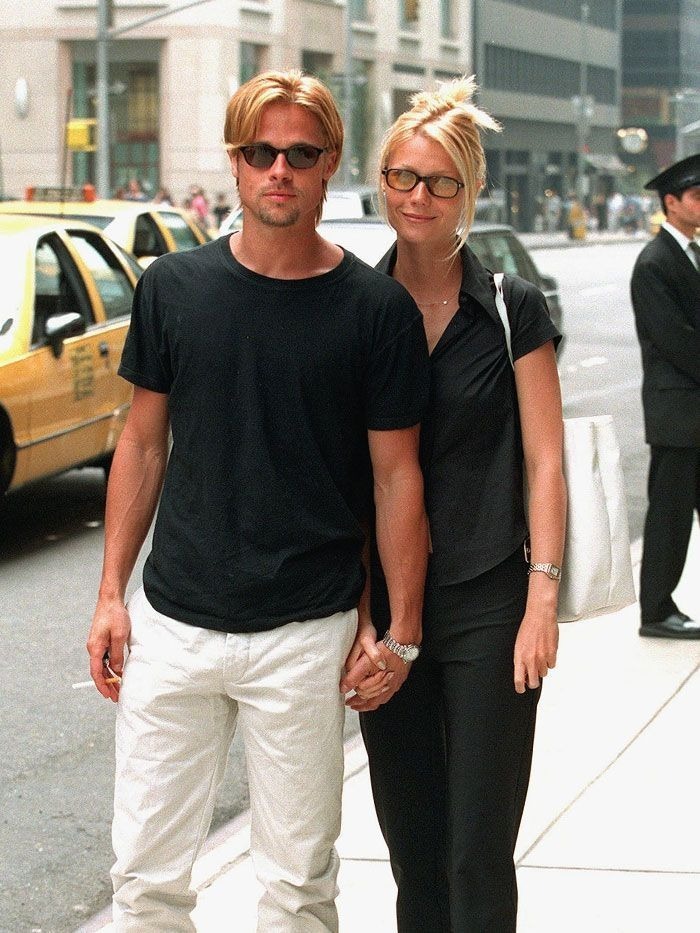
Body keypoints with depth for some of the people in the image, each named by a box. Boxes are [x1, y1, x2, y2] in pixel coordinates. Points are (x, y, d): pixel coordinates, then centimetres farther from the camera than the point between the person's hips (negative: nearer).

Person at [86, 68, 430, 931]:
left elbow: (396, 475, 0)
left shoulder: (376, 309, -5)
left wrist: (401, 630, -2)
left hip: (305, 635, -2)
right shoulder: (172, 287, 2)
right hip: (170, 626, 2)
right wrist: (110, 592, 5)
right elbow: (142, 443, 9)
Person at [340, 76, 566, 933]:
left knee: (479, 858, -2)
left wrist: (543, 601, -10)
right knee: (411, 851, 10)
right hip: (383, 606, 3)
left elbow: (544, 460, -2)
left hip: (487, 605, -2)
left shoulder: (513, 310, -1)